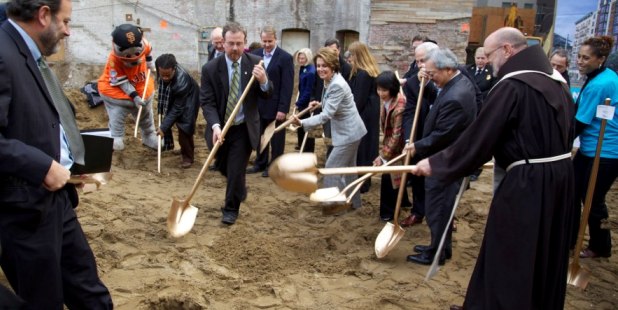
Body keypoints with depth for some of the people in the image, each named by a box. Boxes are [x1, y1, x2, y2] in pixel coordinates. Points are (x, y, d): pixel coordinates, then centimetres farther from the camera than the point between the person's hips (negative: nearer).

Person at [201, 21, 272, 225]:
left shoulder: (255, 63, -10)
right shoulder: (210, 68, -12)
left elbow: (267, 96, -7)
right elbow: (207, 102, -14)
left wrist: (263, 81, -30)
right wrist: (215, 126, -30)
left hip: (244, 128, -2)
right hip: (221, 128, 2)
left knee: (236, 170, -3)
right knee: (223, 168, 19)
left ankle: (231, 209, 19)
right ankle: (240, 190, 51)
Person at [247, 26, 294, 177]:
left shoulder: (285, 57, -10)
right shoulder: (255, 54, 4)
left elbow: (287, 86, -12)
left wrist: (283, 108, -16)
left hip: (276, 106, -4)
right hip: (258, 105, 5)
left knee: (276, 138, 8)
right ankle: (260, 163, 28)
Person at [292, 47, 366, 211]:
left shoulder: (337, 86, -27)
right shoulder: (330, 81, 3)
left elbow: (326, 116, -33)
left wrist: (302, 123, -41)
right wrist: (321, 104, 6)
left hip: (348, 132, -10)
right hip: (349, 130, 10)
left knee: (332, 167, -4)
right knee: (347, 167, 19)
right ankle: (353, 201, 32)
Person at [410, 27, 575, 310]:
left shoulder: (512, 85, -17)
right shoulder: (556, 80, 11)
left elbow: (478, 137, -18)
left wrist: (435, 163, -8)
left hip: (528, 181, -9)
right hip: (559, 174, 9)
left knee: (507, 258, 5)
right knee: (545, 257, 21)